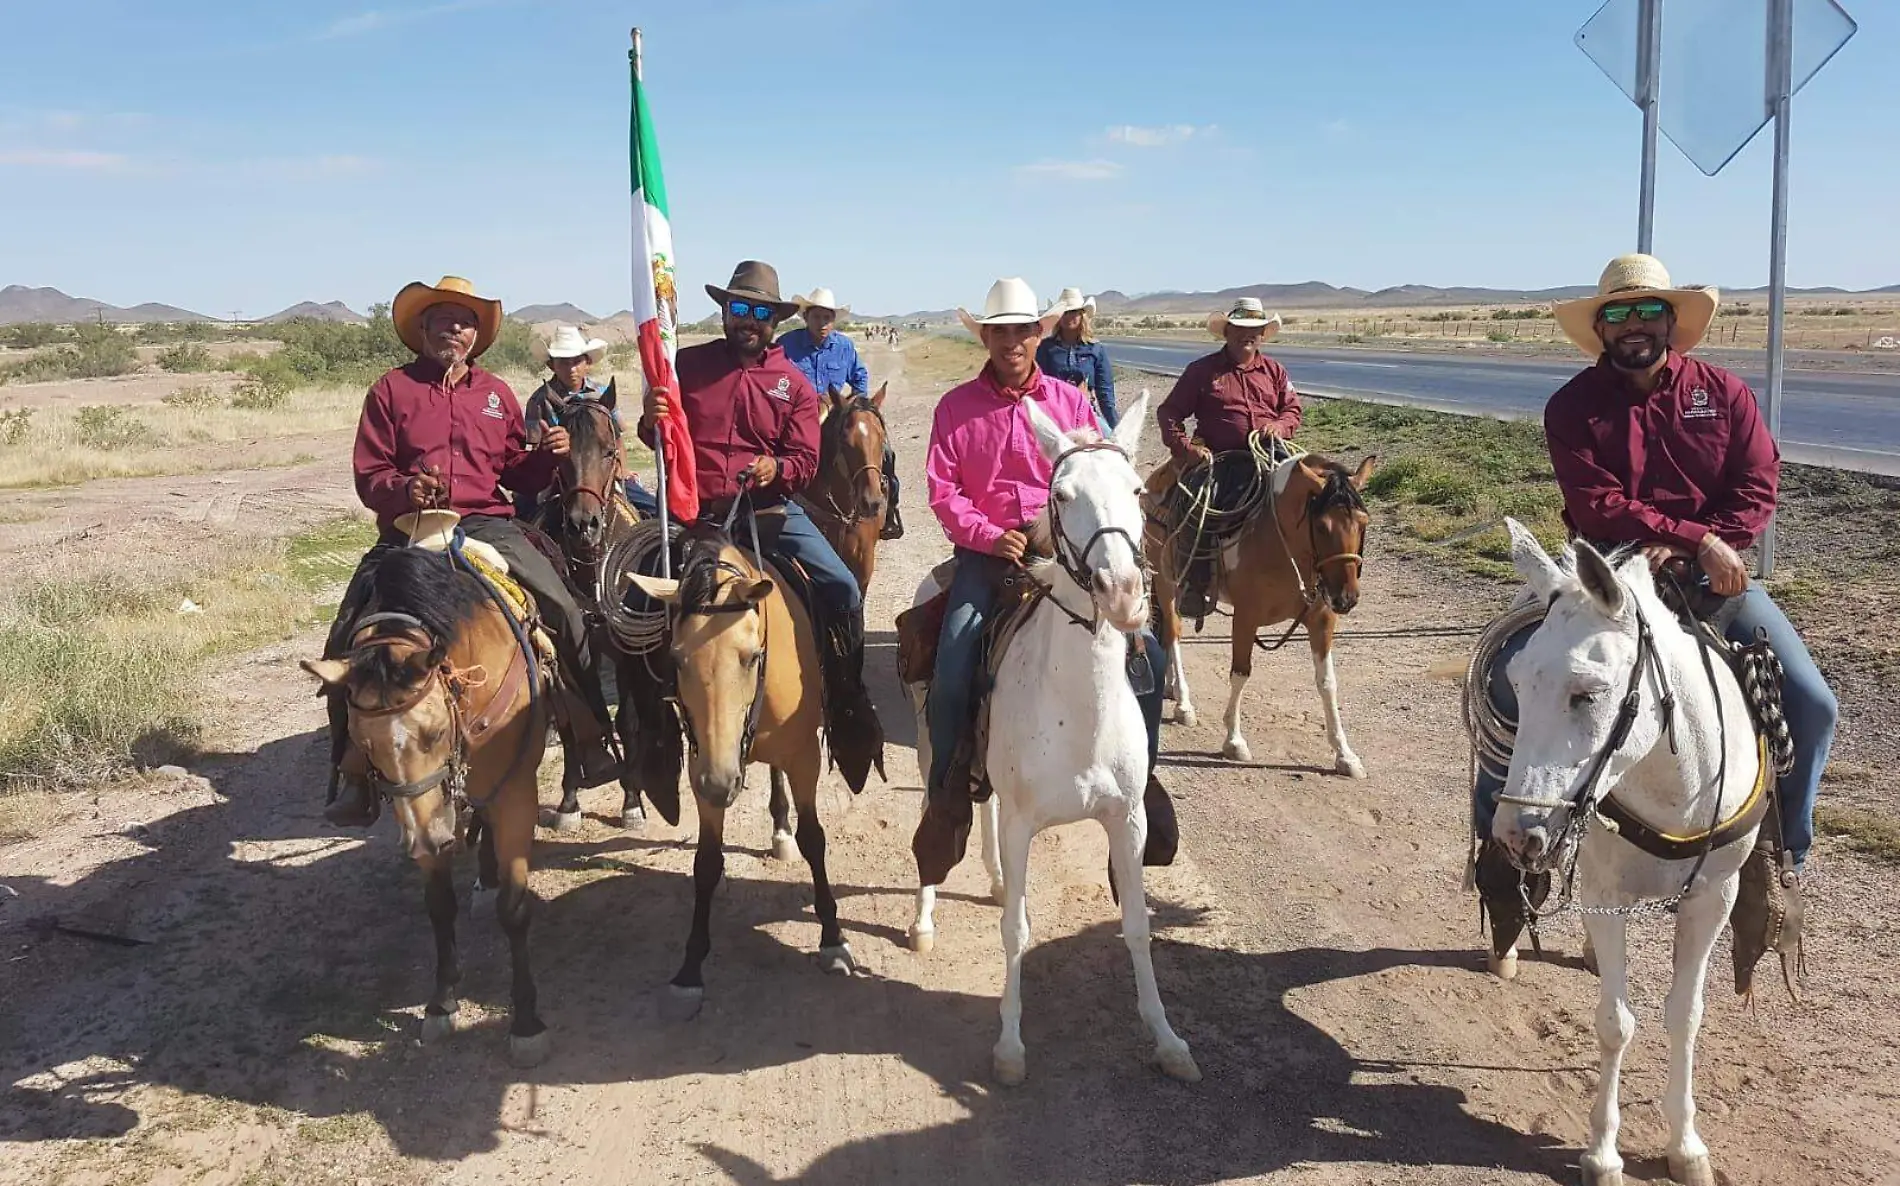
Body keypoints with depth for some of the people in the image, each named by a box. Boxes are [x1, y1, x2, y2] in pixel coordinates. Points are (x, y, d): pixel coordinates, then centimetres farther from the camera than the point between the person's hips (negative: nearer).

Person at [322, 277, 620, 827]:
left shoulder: (496, 393, 16)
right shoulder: (392, 390, 7)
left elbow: (517, 474, 19)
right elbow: (369, 476, 3)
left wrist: (548, 455, -2)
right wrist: (403, 489, -18)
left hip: (488, 525, 1)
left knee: (564, 612, -17)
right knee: (349, 635, -16)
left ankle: (588, 746, -3)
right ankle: (353, 777, -2)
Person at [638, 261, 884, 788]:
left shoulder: (793, 383, 8)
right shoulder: (688, 365, 8)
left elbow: (806, 461, 1)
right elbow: (659, 439, 12)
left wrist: (776, 468, -21)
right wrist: (650, 422, -11)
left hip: (770, 508, 0)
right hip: (697, 513, 1)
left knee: (841, 589, -15)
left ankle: (847, 707, 2)